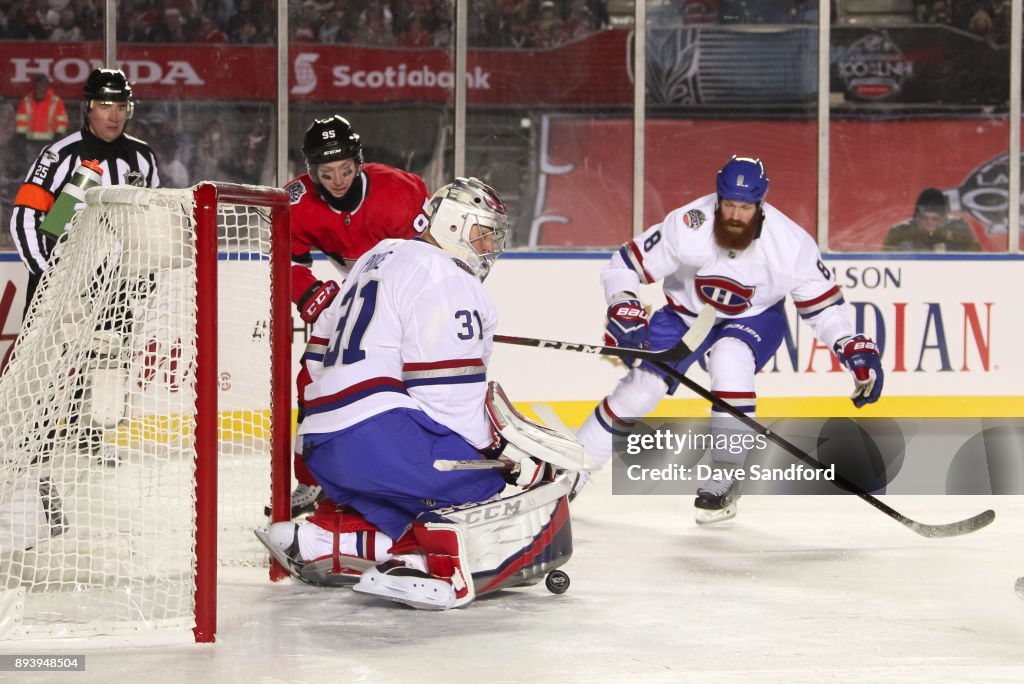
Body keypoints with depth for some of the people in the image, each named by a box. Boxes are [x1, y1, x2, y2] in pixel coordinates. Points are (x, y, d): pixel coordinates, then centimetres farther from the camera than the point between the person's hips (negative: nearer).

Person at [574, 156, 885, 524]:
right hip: (684, 312, 1)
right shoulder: (686, 227, -29)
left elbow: (822, 303, -11)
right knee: (641, 387, -11)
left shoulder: (790, 242, -25)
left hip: (754, 318, -1)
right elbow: (623, 266, -20)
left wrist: (855, 350, -18)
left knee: (729, 361, -32)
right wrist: (624, 312, -34)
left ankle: (723, 483, -18)